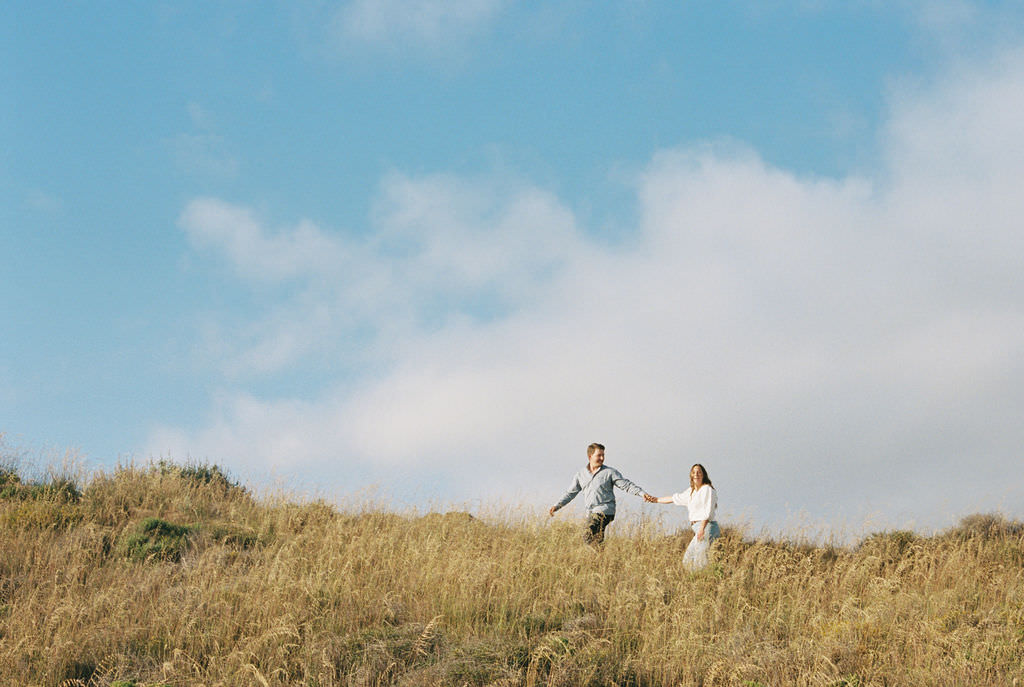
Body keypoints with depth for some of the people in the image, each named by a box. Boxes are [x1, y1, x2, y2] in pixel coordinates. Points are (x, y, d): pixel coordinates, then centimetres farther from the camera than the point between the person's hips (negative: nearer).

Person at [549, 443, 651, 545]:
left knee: (588, 535, -23)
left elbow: (626, 485, -1)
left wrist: (642, 493, -14)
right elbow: (571, 493, 19)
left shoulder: (610, 472, 2)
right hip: (590, 512, 5)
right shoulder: (581, 474, 12)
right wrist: (557, 506, 10)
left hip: (605, 511, -5)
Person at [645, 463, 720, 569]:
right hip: (698, 528, 9)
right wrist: (655, 500, 40)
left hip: (707, 527, -9)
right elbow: (674, 498, 33)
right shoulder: (691, 491, 22)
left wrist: (702, 528, -23)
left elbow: (708, 511, -13)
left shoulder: (707, 489, -3)